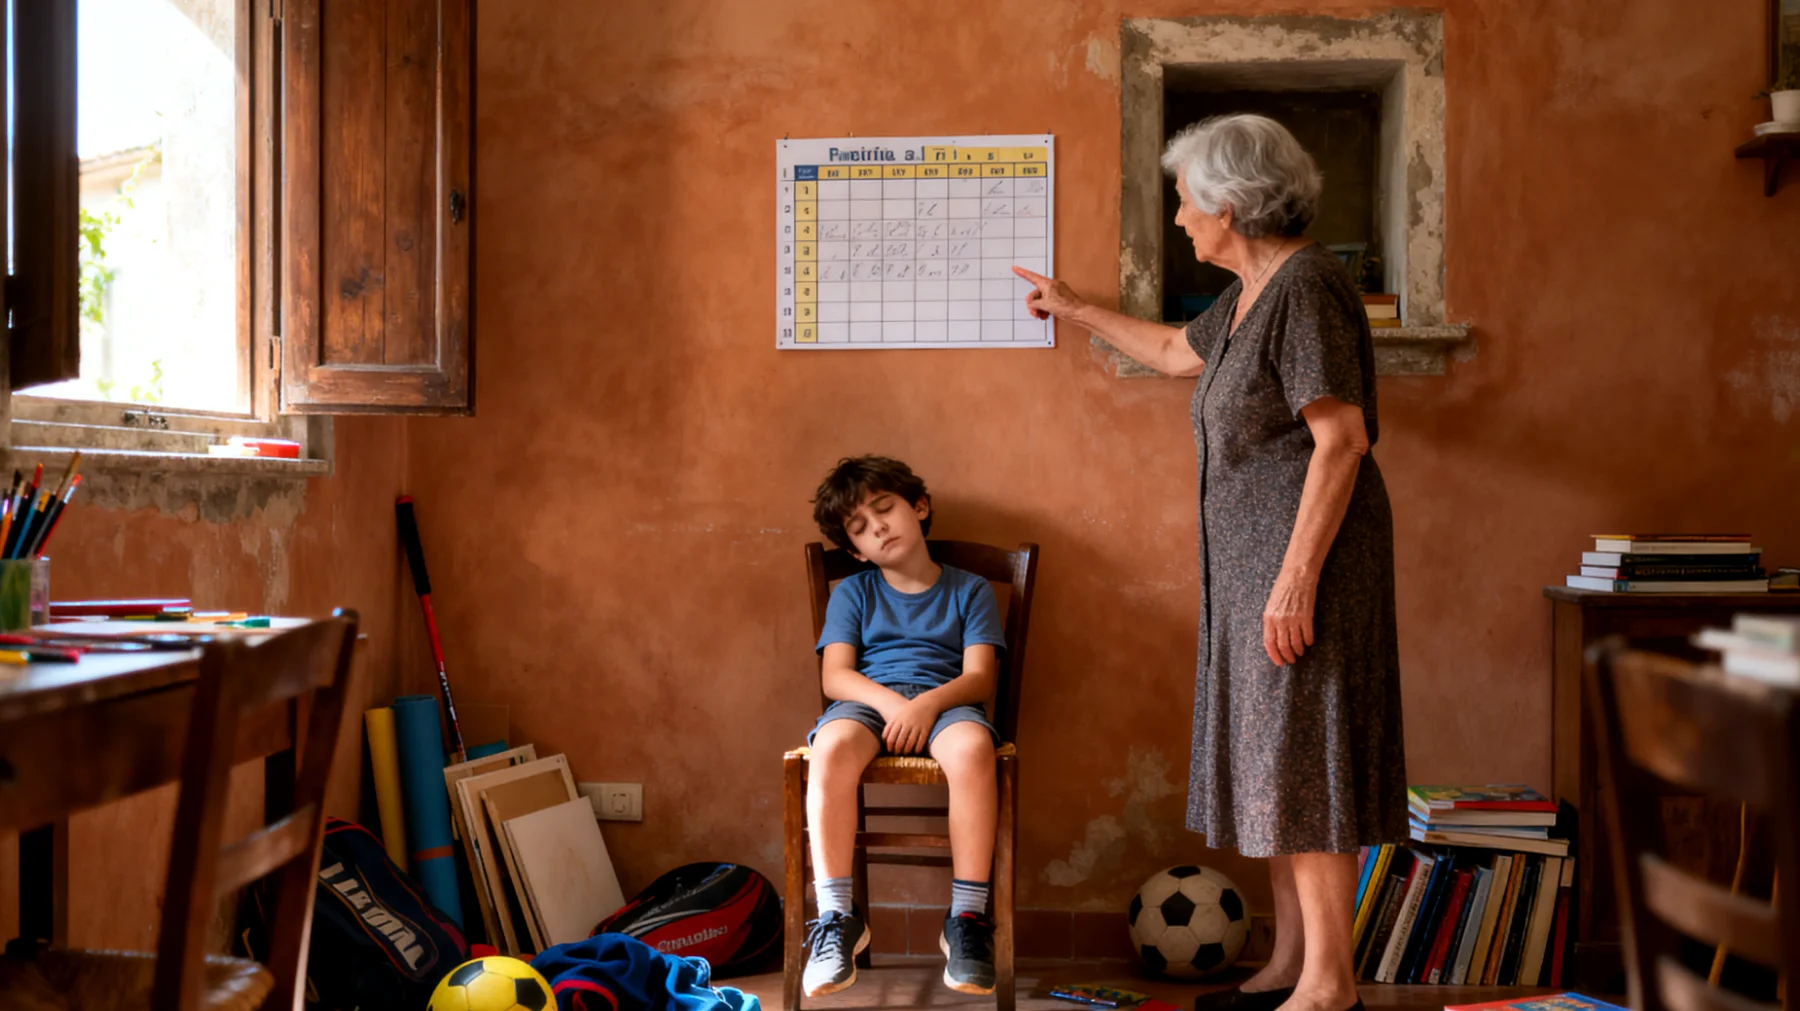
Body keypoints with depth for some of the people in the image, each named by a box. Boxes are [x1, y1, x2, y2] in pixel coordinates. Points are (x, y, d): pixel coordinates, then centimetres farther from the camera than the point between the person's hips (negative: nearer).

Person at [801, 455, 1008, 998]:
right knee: (832, 748, -36)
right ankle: (837, 917, -30)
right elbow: (835, 675, 5)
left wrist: (928, 702, -19)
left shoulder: (969, 590, 15)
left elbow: (979, 676, 2)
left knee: (971, 748, -39)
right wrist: (890, 702, -16)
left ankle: (967, 917, -30)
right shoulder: (852, 593, 18)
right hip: (868, 702, 1)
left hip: (945, 703, -1)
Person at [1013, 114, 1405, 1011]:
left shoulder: (1305, 286, -16)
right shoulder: (1253, 292, 14)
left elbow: (1342, 438, -22)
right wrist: (1077, 310, 41)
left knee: (1299, 760, -6)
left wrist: (1297, 576, -24)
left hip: (1304, 553, -10)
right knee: (1269, 759, 12)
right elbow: (1176, 353, 33)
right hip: (1255, 553, 10)